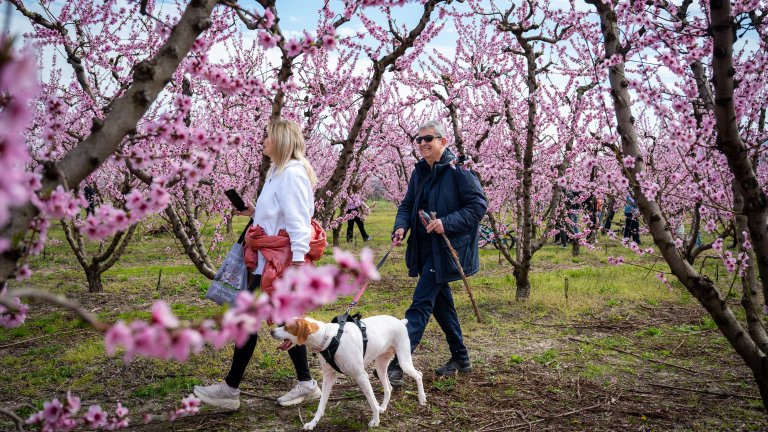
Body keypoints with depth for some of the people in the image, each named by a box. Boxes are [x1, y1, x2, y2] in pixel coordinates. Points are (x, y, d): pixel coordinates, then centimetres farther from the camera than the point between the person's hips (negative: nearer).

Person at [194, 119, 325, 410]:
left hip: (280, 259, -10)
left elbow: (298, 221, -21)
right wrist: (254, 212, 12)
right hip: (274, 258, 10)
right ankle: (306, 384, 21)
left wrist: (298, 263, -23)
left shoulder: (292, 173, -16)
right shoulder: (279, 171, 15)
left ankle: (230, 389, 10)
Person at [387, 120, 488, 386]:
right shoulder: (420, 172, 11)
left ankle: (397, 365, -14)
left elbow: (479, 204, -14)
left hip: (446, 248, -8)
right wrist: (400, 227, -7)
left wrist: (447, 223, -23)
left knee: (421, 303, -13)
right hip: (425, 248, 8)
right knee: (441, 302, 16)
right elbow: (407, 204, 14)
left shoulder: (457, 169, -12)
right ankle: (460, 359, 32)